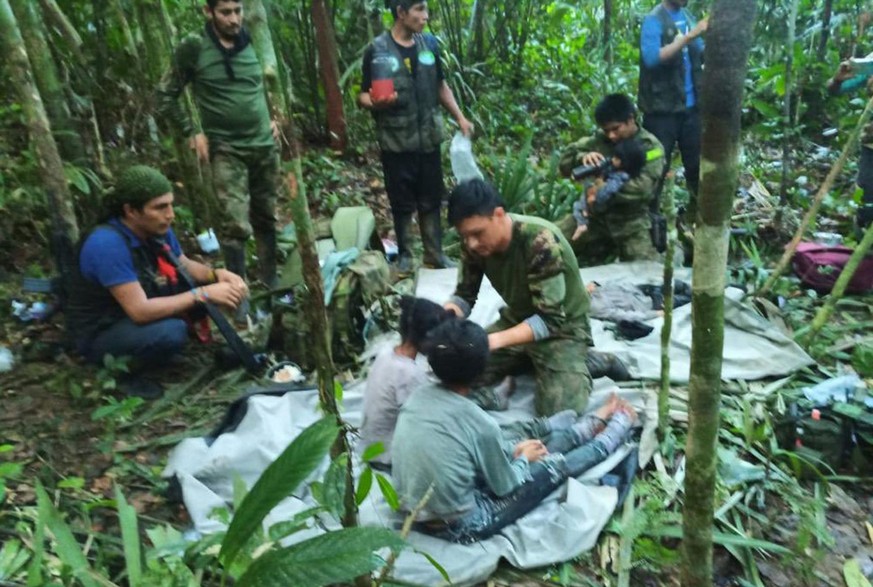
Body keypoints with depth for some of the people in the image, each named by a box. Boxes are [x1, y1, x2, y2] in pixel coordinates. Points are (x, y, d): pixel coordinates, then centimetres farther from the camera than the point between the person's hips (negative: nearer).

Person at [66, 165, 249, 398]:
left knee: (204, 282, -5)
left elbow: (186, 266, 6)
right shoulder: (108, 244, -32)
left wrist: (217, 274, -16)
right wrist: (203, 294, -32)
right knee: (172, 331, -34)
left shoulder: (157, 229, -9)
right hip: (100, 333, -7)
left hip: (137, 311, 8)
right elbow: (140, 311, -35)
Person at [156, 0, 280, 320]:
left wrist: (273, 117, 11)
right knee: (236, 225, -13)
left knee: (266, 218, 12)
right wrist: (192, 132, -6)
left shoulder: (254, 43, 4)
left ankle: (271, 282, 27)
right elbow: (165, 96, 0)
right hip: (226, 150, -4)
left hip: (265, 145, 4)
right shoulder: (193, 48, -7)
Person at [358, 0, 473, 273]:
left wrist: (460, 118, 9)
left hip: (428, 139, 4)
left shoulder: (429, 44, 6)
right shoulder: (377, 50, -7)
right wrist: (375, 102, -28)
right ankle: (404, 255, 21)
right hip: (396, 142, -4)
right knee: (403, 203, 5)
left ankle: (435, 254, 23)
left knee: (431, 200, 10)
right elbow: (364, 96, -5)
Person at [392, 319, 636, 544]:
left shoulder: (418, 396, -7)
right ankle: (618, 426, 34)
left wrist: (514, 452, 11)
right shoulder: (480, 424, -27)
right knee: (556, 466, 9)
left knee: (528, 447, 18)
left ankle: (596, 423, 38)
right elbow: (505, 487, -9)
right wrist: (524, 458, 10)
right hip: (457, 527, -6)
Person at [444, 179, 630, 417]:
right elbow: (465, 296, -4)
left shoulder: (540, 241, -33)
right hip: (518, 319, 6)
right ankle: (531, 361, 11)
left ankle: (590, 362, 6)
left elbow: (550, 319, -32)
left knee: (558, 412, -21)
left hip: (562, 327, -6)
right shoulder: (474, 242, -14)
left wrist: (495, 340, -44)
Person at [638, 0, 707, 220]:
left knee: (697, 160, 13)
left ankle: (696, 209, 30)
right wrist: (689, 36, -26)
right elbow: (651, 57, -25)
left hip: (690, 106, 6)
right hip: (662, 108, -6)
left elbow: (703, 55, 14)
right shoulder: (654, 20, -9)